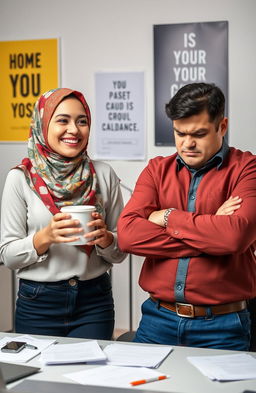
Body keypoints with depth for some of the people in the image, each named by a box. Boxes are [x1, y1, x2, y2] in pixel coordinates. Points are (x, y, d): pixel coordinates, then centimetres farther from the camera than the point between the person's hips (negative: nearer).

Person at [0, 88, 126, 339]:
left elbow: (120, 253, 6)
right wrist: (46, 237, -20)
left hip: (94, 301, 1)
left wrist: (105, 238, -15)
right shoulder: (20, 178, -4)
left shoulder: (104, 175, 1)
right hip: (38, 304, -1)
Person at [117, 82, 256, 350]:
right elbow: (127, 235, -10)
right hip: (158, 317, 3)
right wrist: (209, 231, -14)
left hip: (221, 326, -3)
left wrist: (169, 218, -10)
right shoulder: (157, 170, 7)